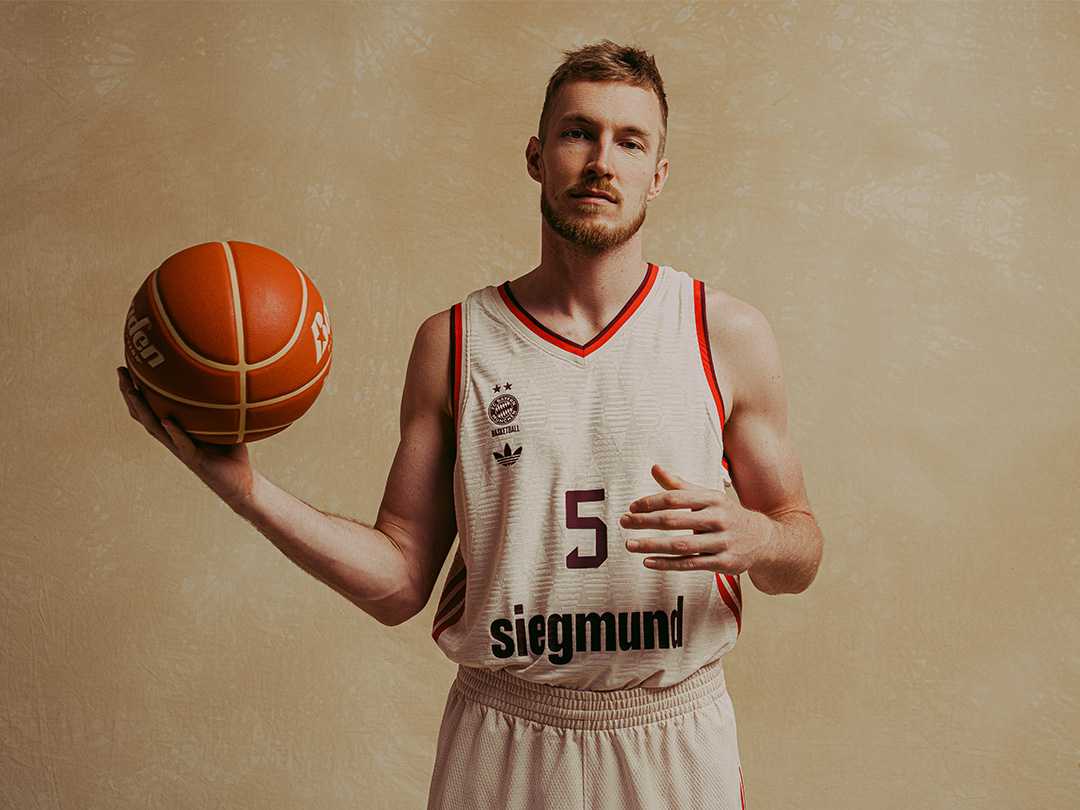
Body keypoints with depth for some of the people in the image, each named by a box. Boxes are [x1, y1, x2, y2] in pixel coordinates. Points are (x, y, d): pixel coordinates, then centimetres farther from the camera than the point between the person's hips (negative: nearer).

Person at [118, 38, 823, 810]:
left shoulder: (728, 333, -3)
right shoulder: (453, 342, -1)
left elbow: (800, 557, 3)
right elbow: (399, 583, -2)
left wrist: (752, 539, -19)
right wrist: (248, 491, -13)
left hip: (677, 744, 0)